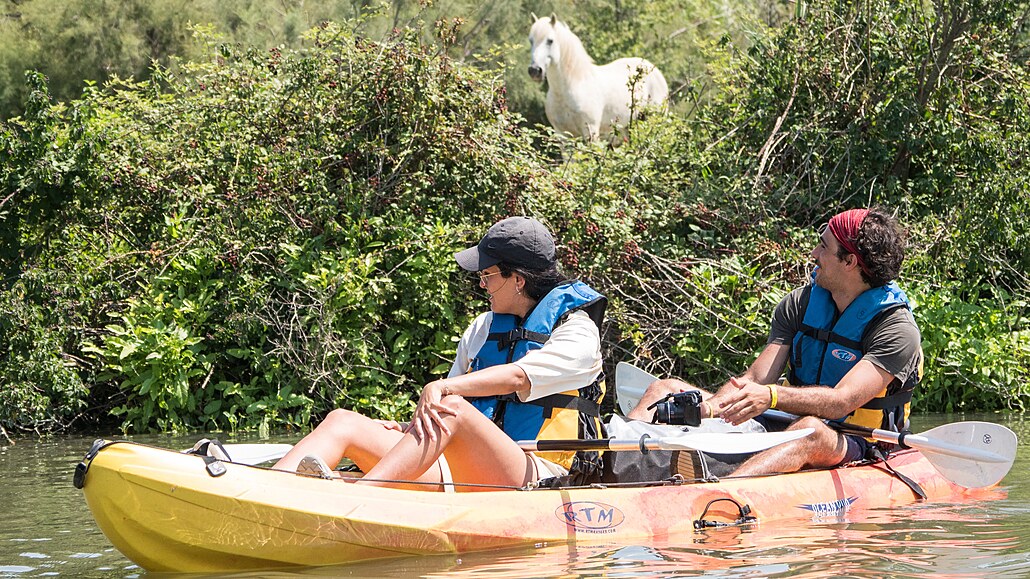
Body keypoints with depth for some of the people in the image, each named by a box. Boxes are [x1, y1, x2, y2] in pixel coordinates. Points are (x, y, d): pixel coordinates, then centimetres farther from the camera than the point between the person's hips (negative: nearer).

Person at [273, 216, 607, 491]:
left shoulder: (578, 333, 2)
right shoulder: (482, 328, 24)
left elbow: (518, 377, -17)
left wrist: (442, 389, -31)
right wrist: (410, 429, -4)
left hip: (538, 479, -6)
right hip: (467, 475, 7)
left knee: (453, 408, -35)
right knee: (343, 422, -9)